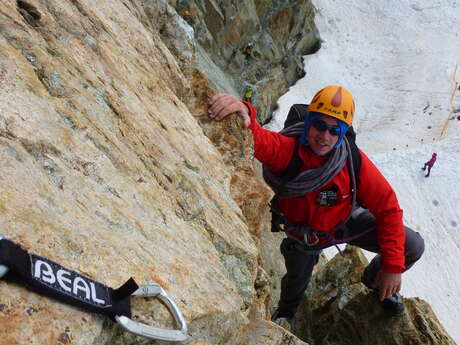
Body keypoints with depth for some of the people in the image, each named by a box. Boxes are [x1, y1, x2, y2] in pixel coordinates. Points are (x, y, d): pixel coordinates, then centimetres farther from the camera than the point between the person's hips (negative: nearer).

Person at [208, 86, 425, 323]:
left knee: (412, 247, -8)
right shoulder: (286, 149, -35)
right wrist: (243, 113, -81)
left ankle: (374, 280, 27)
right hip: (303, 235, -1)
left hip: (344, 223, 1)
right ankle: (285, 313, 65)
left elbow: (387, 206, -23)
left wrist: (392, 267, -24)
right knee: (297, 281, 24)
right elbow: (258, 141, -57)